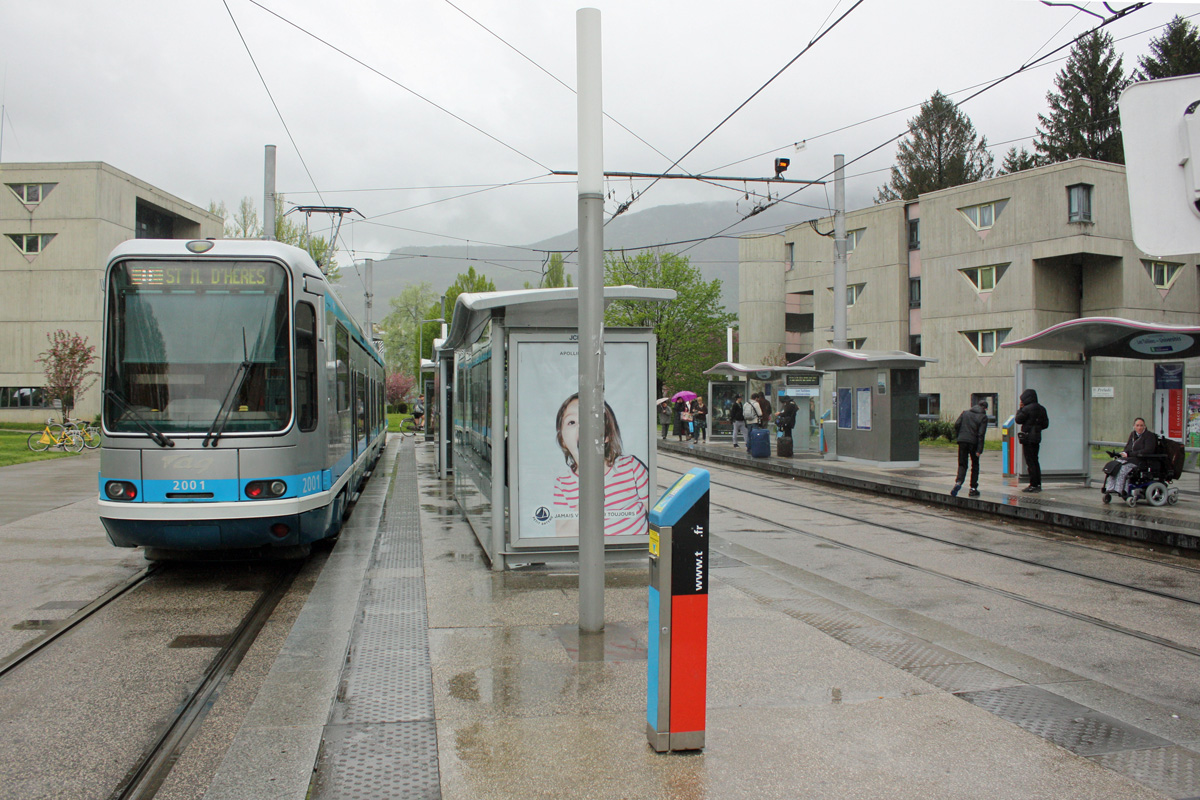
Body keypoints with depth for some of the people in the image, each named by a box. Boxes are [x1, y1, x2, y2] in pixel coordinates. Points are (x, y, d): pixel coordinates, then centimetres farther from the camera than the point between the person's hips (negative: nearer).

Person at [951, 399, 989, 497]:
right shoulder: (983, 417, 0)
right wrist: (979, 449, -9)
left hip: (962, 441, 2)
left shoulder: (965, 413, 11)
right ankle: (973, 488, 14)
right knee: (975, 465, 14)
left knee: (962, 464, 7)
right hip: (974, 442, -2)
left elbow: (956, 424, 1)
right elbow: (981, 434, -8)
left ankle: (958, 482, -20)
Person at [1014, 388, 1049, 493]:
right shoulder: (1041, 409, 10)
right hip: (1037, 438, 8)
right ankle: (1038, 484, 17)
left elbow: (1018, 420, -7)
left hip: (1028, 438, -8)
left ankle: (1033, 485, -6)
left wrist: (1020, 409, 3)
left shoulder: (1027, 409, -14)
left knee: (1030, 462, -5)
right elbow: (1045, 424, 13)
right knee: (1035, 461, 15)